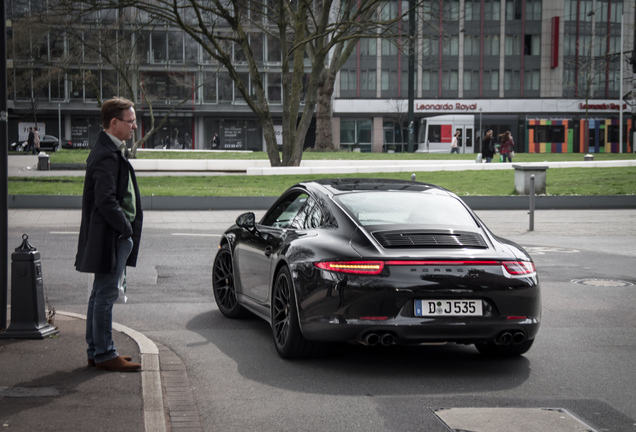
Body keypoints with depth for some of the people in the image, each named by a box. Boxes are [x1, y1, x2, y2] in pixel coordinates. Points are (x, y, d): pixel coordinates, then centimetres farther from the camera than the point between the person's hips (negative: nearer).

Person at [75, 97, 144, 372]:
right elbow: (105, 200, -25)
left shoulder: (111, 151, 14)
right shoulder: (107, 156, -19)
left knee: (101, 294, 15)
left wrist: (129, 228, 12)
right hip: (111, 237, -11)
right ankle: (104, 355, 2)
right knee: (105, 295, -4)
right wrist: (126, 228, -16)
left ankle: (96, 351, 24)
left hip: (115, 236, 11)